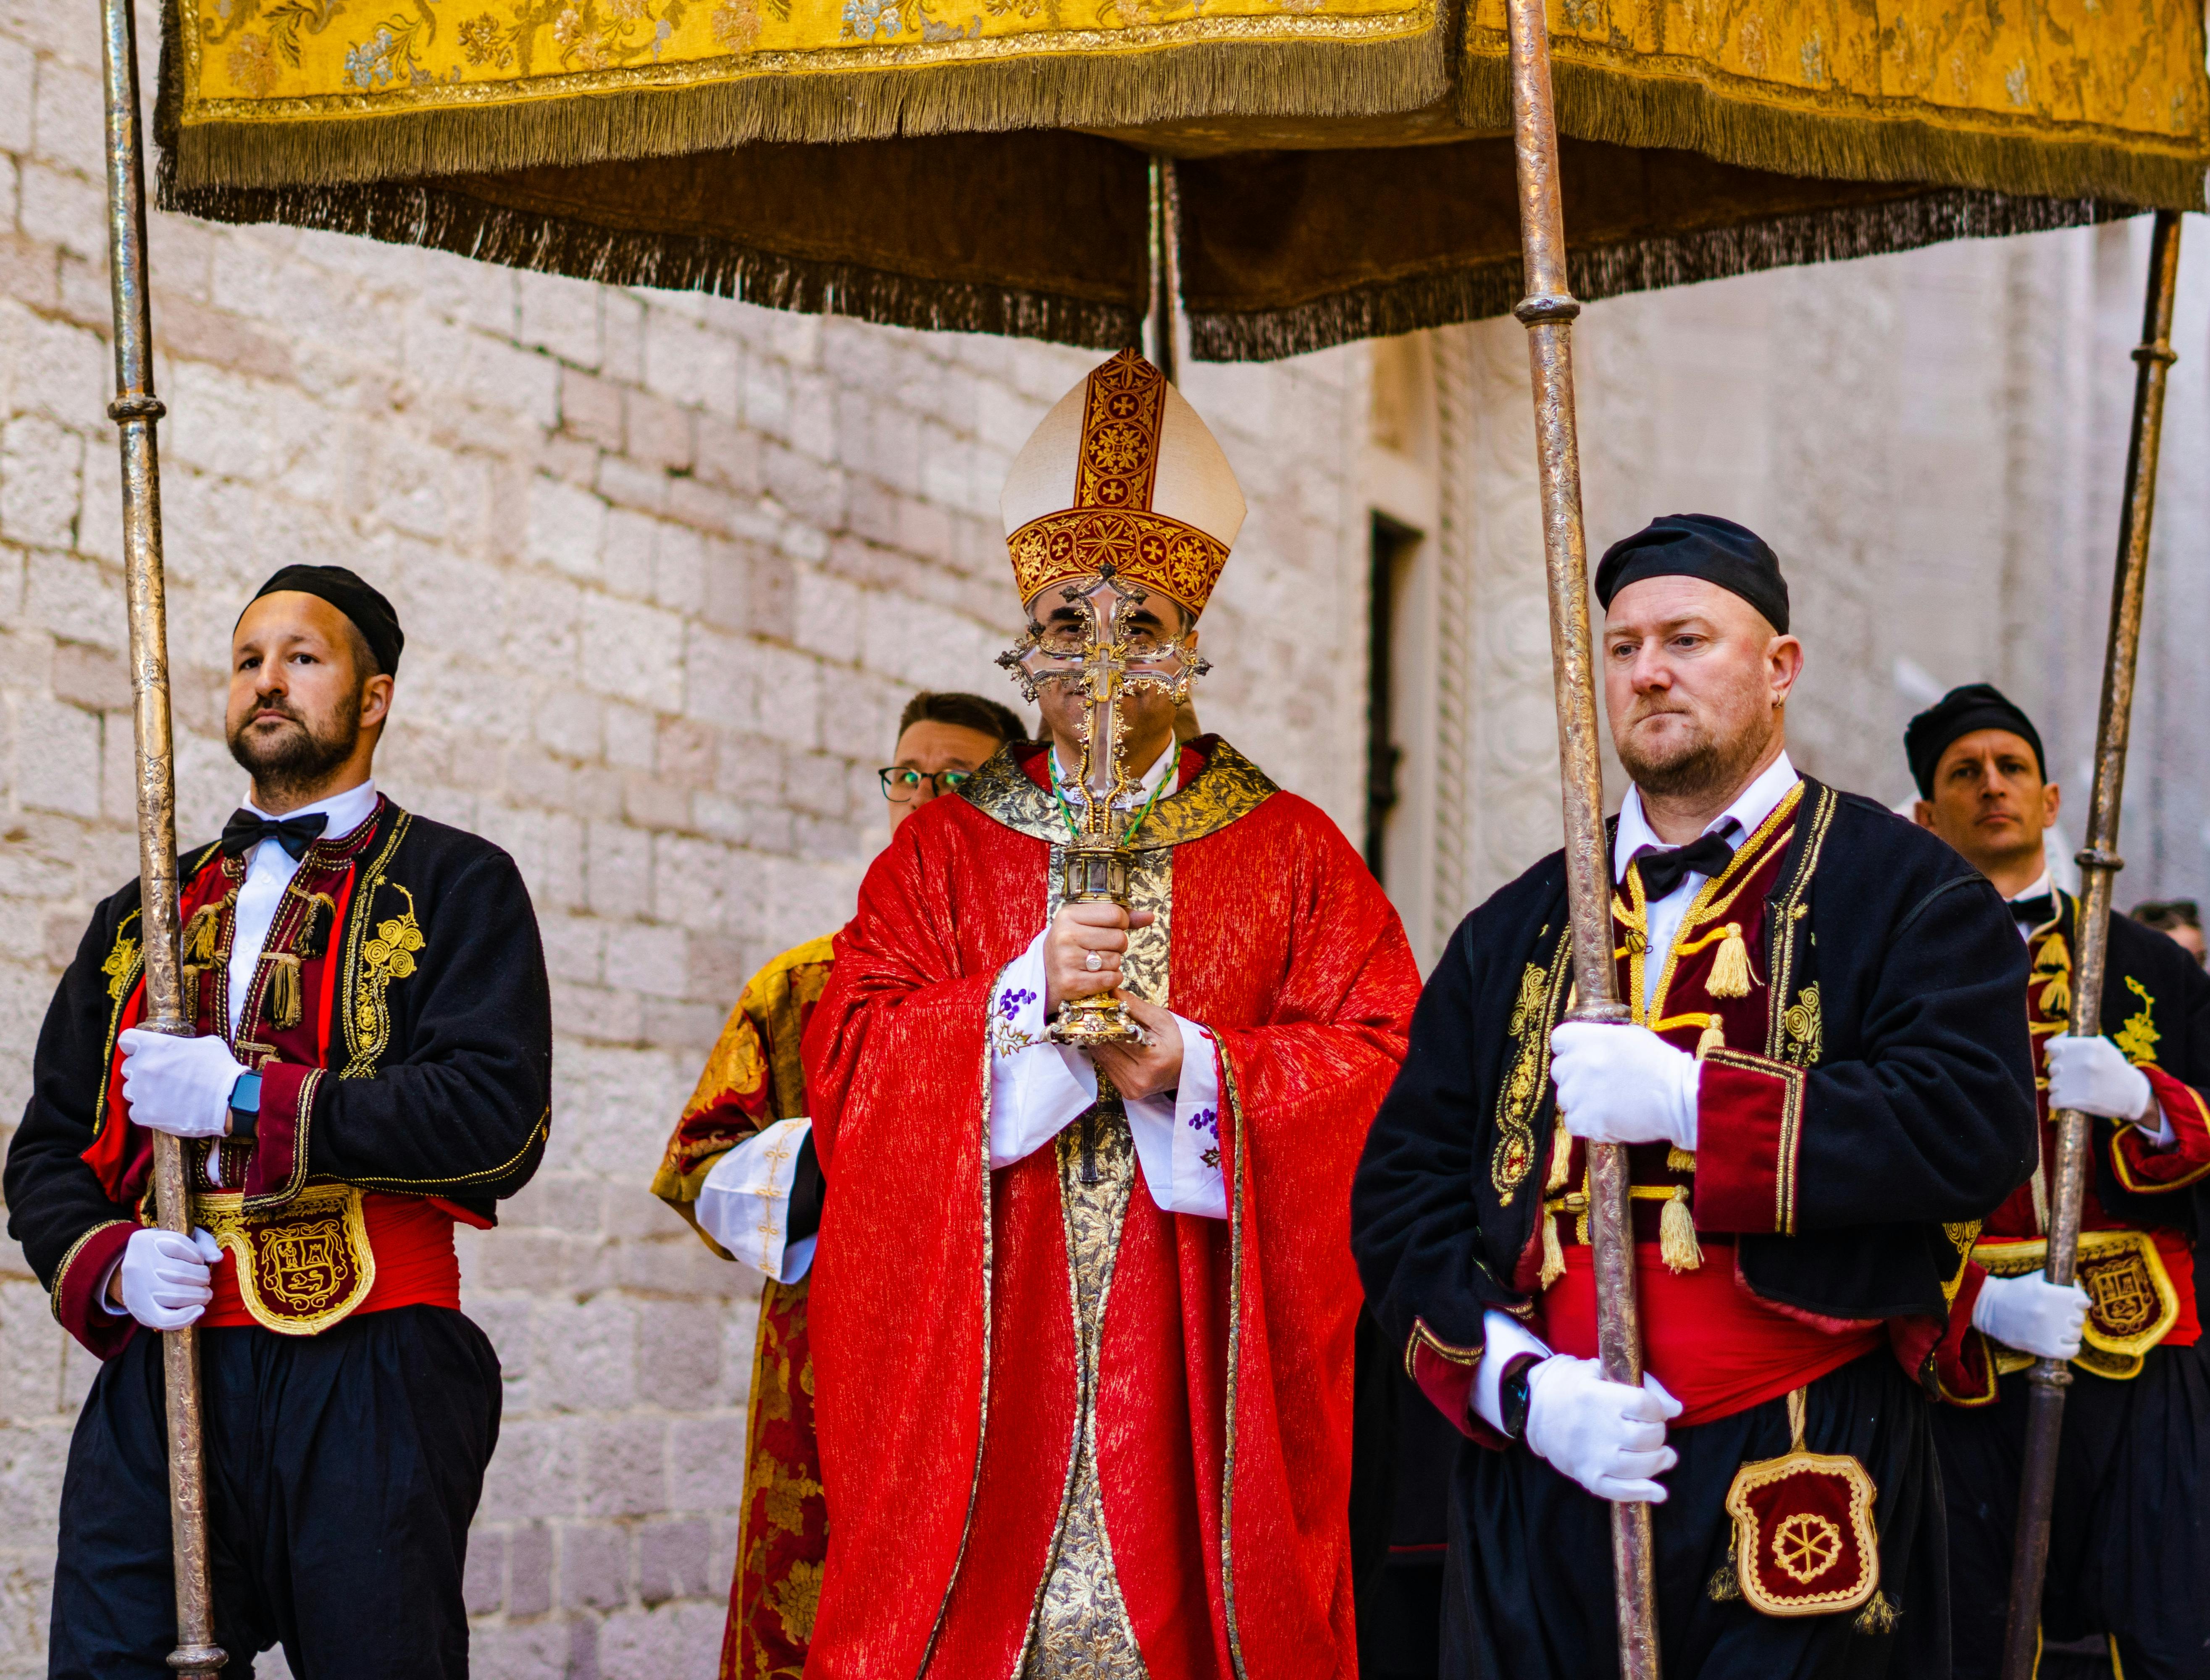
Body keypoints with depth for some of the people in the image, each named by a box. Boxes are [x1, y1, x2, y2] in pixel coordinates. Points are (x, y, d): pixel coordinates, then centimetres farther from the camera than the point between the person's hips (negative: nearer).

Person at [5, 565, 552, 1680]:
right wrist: (105, 1263, -2)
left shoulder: (456, 886, 7)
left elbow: (501, 1120, -8)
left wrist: (248, 1098, -11)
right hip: (159, 1379, 4)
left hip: (365, 1380, -3)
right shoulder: (146, 914, 22)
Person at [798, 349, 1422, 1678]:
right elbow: (847, 1056, 2)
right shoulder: (943, 852, 13)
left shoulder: (1290, 854, 10)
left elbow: (1383, 1062, 0)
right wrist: (1026, 997, -12)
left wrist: (1189, 1065, -13)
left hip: (1201, 1359, -1)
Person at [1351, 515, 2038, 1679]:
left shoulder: (1911, 895, 2)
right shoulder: (1514, 931, 14)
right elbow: (1401, 1191, 10)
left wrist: (1691, 1098, -17)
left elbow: (1978, 1127, -14)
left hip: (1795, 1486, -3)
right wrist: (1521, 1385, -7)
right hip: (1540, 1483, 4)